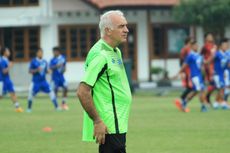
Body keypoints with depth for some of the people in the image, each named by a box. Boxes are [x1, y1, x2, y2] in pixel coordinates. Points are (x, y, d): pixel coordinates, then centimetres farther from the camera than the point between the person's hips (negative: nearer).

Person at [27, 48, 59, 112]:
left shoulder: (44, 62, 8)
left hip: (43, 81, 3)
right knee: (31, 93, -10)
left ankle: (56, 107, -2)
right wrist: (37, 70, -23)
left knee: (51, 92, -7)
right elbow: (30, 71, -8)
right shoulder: (33, 61, -5)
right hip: (35, 81, -3)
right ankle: (29, 108, 9)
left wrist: (48, 71, -6)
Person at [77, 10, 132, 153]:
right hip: (109, 127, -10)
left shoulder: (116, 52, 15)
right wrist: (97, 121, -21)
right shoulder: (100, 55, -16)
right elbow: (82, 92, -21)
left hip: (119, 124, 10)